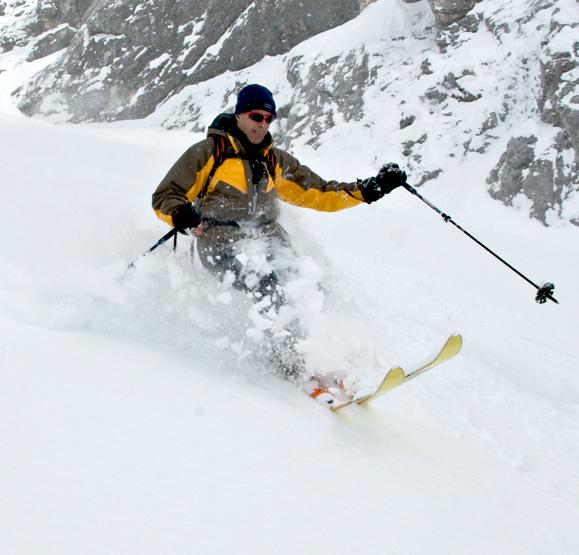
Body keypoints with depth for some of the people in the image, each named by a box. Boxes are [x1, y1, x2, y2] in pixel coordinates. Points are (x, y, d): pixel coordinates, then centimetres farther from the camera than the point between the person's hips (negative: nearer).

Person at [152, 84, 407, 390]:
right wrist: (182, 215, -20)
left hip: (267, 238, 6)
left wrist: (370, 189, 10)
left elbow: (319, 194, 22)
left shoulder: (277, 162, 21)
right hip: (223, 242, -6)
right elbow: (164, 197, 4)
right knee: (265, 282, -34)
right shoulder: (209, 151, 6)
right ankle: (293, 366, -36)